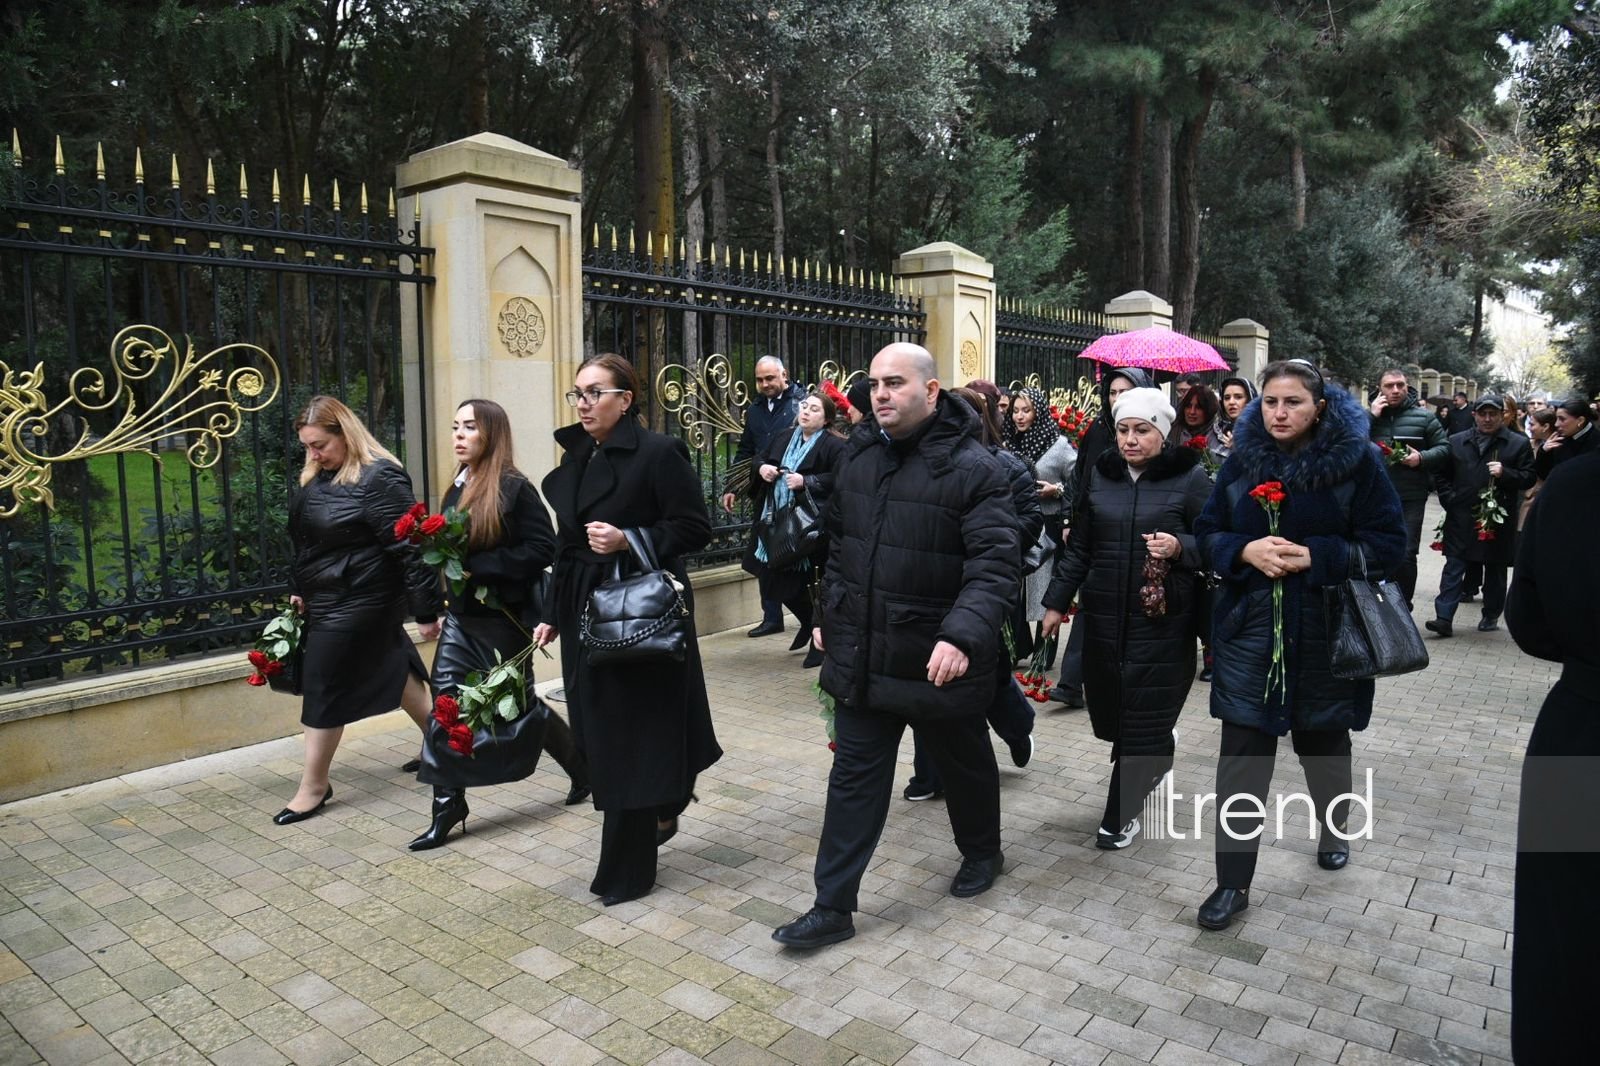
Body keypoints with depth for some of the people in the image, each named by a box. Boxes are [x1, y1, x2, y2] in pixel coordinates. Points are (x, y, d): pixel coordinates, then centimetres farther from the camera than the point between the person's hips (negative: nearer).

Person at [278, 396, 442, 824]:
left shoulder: (379, 478, -20)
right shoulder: (317, 477, 8)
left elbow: (409, 548, -22)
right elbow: (303, 540, 19)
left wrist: (426, 609, -22)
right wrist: (298, 590, 20)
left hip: (357, 604, -9)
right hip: (326, 601, 9)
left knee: (325, 691, 0)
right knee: (391, 672, 17)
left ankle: (314, 787, 16)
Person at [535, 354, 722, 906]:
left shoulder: (658, 453, -11)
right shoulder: (575, 459, 11)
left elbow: (695, 528, -13)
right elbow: (566, 545, 16)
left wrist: (628, 540, -24)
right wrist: (552, 612, 15)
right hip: (587, 613, 7)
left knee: (630, 736, 1)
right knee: (601, 733, 13)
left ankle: (626, 870, 15)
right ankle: (658, 814, 37)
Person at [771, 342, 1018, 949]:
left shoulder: (972, 468, -16)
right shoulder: (858, 455, 4)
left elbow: (994, 565, -22)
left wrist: (963, 636, -35)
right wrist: (830, 615, 16)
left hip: (938, 662, -4)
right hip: (861, 656, 5)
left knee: (964, 764, 19)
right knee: (854, 777, 8)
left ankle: (982, 853, 47)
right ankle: (833, 908, 17)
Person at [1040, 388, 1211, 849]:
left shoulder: (1190, 477, -4)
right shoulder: (1101, 474, 8)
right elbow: (1079, 546, 13)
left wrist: (1179, 547, -21)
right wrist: (1057, 601, 13)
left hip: (1163, 620, -4)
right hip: (1105, 616, 4)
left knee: (1142, 718, 0)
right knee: (1108, 707, 11)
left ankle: (1120, 816, 14)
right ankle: (1156, 759, 42)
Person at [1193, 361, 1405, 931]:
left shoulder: (1357, 460, -7)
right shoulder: (1242, 459, 1)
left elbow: (1388, 543, -7)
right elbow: (1208, 534, 5)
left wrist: (1316, 556, -20)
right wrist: (1246, 550, -16)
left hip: (1325, 629, -1)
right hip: (1249, 627, 1)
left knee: (1322, 738, 19)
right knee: (1241, 756, -1)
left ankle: (1334, 828, 50)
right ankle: (1233, 882, 9)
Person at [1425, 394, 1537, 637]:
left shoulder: (1518, 444, 2)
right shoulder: (1457, 442, 8)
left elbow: (1529, 478, -1)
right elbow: (1443, 474, 13)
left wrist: (1505, 474, -18)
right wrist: (1450, 500, 1)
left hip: (1498, 519, -1)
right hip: (1461, 519, 1)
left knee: (1495, 571, 11)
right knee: (1453, 567, -3)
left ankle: (1491, 616, 24)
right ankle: (1444, 618, -5)